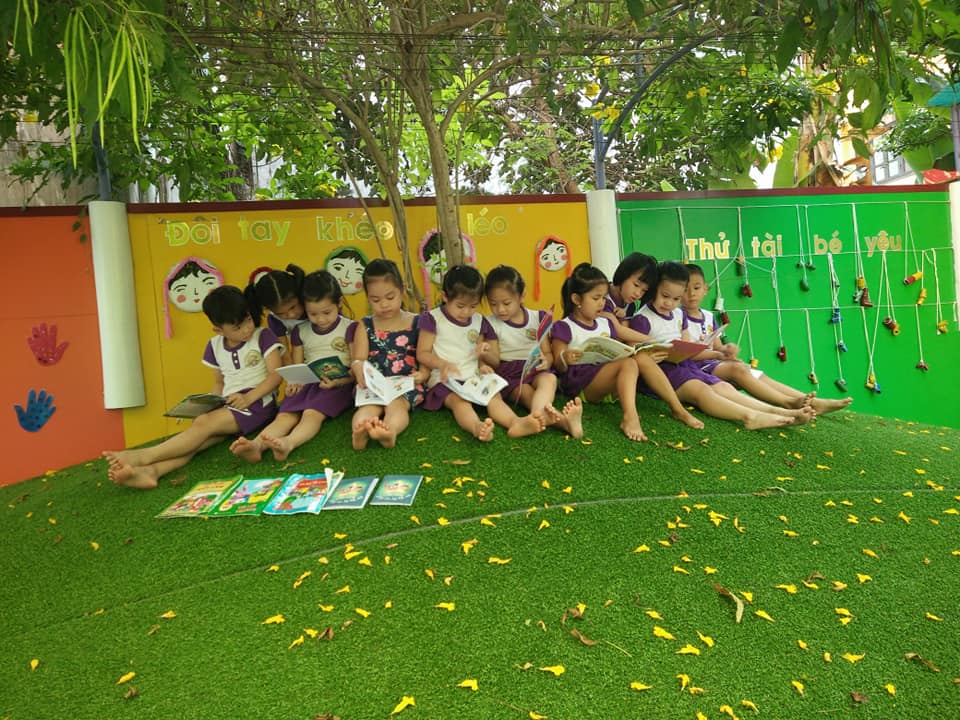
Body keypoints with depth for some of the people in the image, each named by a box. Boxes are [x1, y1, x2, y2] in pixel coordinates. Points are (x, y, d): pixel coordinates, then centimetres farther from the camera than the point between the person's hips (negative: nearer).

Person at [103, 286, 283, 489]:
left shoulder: (263, 336, -2)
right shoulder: (215, 346, 14)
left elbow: (276, 375, -7)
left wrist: (248, 398, -20)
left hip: (258, 402, -5)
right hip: (229, 407, 5)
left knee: (204, 423, -26)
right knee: (200, 435, -24)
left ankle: (144, 457, -29)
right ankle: (151, 471, -45)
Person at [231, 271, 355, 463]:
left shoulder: (349, 328, 0)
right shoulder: (300, 331, 13)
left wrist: (337, 382, -20)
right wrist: (294, 381, -8)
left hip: (338, 385, -4)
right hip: (308, 384, 4)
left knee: (312, 413, -32)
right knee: (285, 415, -23)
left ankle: (288, 443, -58)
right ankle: (257, 445, -46)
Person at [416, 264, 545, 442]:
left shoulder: (479, 322, 16)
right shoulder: (433, 319, 2)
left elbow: (494, 358, 24)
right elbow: (422, 354, -1)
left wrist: (484, 353, -1)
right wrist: (442, 364, -21)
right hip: (444, 381, -4)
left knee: (494, 396, -25)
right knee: (459, 401, -35)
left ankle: (516, 423, -52)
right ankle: (477, 427, -64)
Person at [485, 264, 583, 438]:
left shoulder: (537, 318, 10)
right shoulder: (490, 324, 5)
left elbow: (548, 353, 9)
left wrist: (546, 361, -15)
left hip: (535, 370, 2)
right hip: (508, 375, -2)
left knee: (550, 379, -33)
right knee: (527, 393, -34)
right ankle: (562, 420, -60)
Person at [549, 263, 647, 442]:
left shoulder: (606, 324, 20)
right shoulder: (564, 327, -2)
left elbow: (614, 354, 23)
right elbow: (559, 367, -4)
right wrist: (565, 359, -28)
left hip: (606, 380, 8)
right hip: (577, 382, -7)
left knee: (631, 363, -17)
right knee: (628, 364, -29)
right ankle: (630, 416, -45)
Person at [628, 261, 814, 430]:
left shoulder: (679, 314, 18)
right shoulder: (642, 319, -7)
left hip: (684, 364, 8)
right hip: (660, 368, -8)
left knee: (724, 387, -10)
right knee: (701, 390, -29)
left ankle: (778, 412, -22)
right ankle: (750, 416, -46)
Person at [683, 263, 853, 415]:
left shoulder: (708, 316, 17)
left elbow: (717, 347, 15)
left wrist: (726, 350, -9)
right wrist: (718, 354, -18)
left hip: (715, 363, 8)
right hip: (696, 367, -7)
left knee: (759, 376, -8)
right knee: (737, 368, -31)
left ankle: (815, 402, -16)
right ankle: (788, 403, -38)